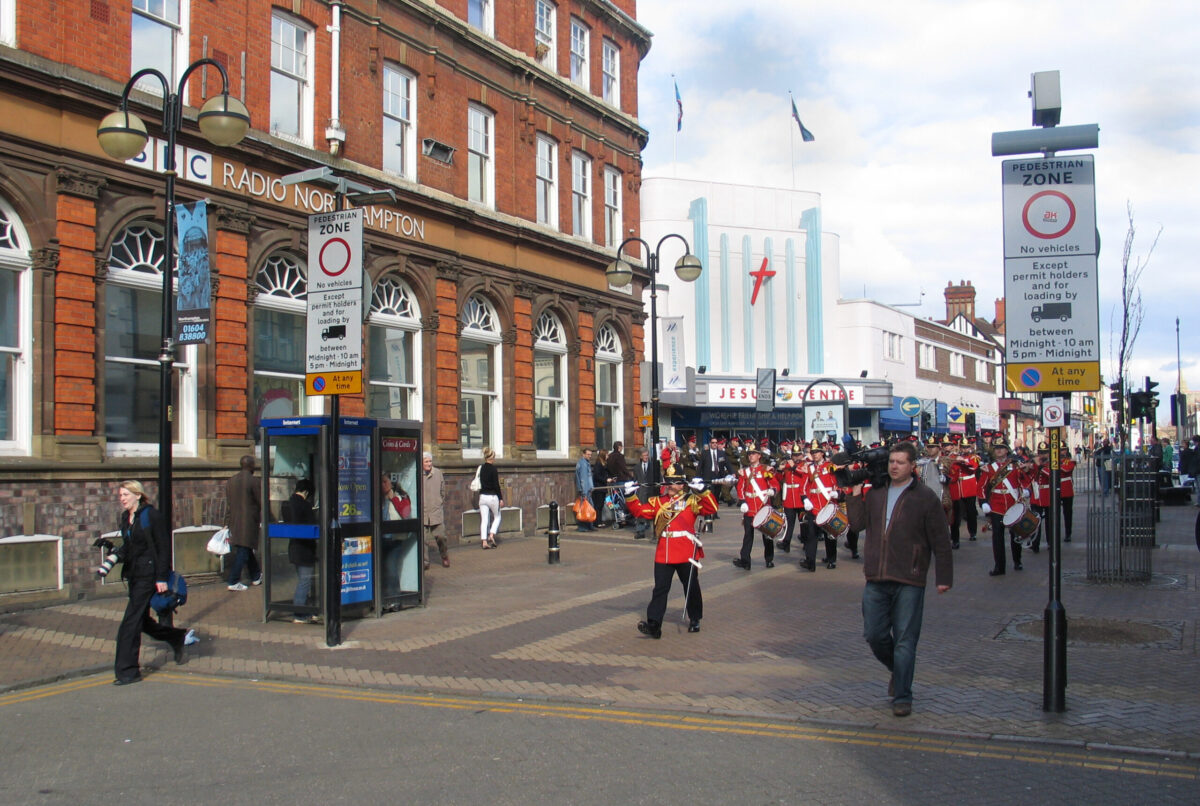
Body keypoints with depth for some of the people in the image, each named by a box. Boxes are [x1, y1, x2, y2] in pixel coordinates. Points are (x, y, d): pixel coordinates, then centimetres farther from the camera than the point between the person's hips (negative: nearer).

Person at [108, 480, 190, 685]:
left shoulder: (151, 515, -12)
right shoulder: (126, 518, 10)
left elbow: (163, 547, -12)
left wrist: (162, 578, -16)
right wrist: (116, 555, -1)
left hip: (148, 574, -8)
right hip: (133, 574, 8)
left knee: (130, 622, -8)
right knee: (142, 621, 14)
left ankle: (128, 671, -1)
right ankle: (177, 638, 36)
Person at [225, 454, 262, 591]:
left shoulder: (230, 481, 8)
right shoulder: (255, 481, -13)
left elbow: (228, 501, 14)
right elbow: (261, 502, -10)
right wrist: (262, 520, 4)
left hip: (234, 521, 7)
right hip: (249, 521, -7)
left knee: (247, 549, 18)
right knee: (243, 551, -3)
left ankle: (256, 577, 29)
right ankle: (234, 582, -5)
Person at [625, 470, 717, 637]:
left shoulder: (692, 500, 2)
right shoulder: (658, 502, 13)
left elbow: (711, 508, -10)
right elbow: (640, 511, 9)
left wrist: (702, 491, -22)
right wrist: (631, 496, -5)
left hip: (686, 553, -2)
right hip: (663, 553, 2)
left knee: (691, 588, 12)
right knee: (660, 589, -3)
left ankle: (695, 620, 30)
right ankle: (653, 625, -7)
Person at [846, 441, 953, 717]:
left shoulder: (925, 498, -2)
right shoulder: (875, 493, 10)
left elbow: (941, 541, -1)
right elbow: (857, 523, 5)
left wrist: (944, 577, -4)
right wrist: (856, 493, 0)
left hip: (909, 582, -4)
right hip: (876, 580, 4)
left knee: (904, 640, -1)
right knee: (874, 635, 7)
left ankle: (902, 697, 9)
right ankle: (898, 670, 35)